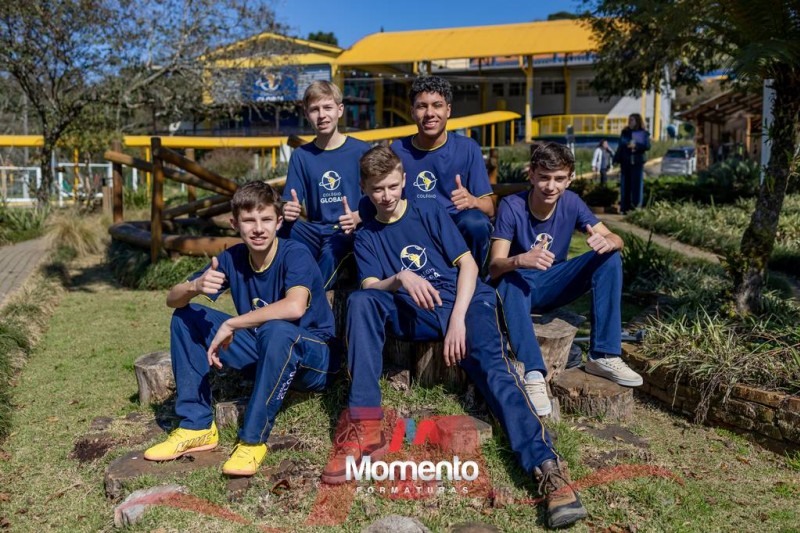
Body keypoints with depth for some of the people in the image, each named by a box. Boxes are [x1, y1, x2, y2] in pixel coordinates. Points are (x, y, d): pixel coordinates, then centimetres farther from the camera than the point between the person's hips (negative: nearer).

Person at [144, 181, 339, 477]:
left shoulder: (295, 254, -21)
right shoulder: (232, 259, -4)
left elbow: (295, 307, -42)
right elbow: (172, 299, -2)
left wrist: (230, 325, -32)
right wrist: (195, 286, -27)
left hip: (315, 357, -6)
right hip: (264, 353, 6)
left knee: (277, 331, -39)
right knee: (186, 317, -1)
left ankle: (253, 440, -23)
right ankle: (197, 426, 0)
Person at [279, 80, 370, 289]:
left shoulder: (361, 151, 1)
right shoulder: (301, 155, 9)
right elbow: (291, 203, 4)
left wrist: (357, 218, -21)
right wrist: (288, 211, -21)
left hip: (348, 231, -3)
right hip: (315, 229, 3)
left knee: (331, 251, -34)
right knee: (280, 231, -26)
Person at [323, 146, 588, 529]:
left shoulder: (430, 212, 9)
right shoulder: (366, 238, 15)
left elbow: (467, 263, 1)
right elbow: (370, 287, 0)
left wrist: (458, 320, -13)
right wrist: (401, 278, -23)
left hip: (466, 300, -2)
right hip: (416, 315, 2)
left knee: (490, 364, -30)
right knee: (360, 302, -25)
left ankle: (546, 466, -43)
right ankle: (365, 427, -31)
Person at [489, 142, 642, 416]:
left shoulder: (571, 203, -8)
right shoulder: (511, 206, -19)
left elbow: (615, 239, -8)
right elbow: (494, 267, -26)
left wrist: (608, 242, -34)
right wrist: (521, 260, -50)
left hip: (553, 287, 4)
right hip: (520, 286, -4)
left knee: (610, 258, -17)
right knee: (511, 280, -39)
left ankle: (603, 355, -15)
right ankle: (533, 374, -43)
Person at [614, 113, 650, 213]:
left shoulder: (644, 133, 3)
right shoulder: (625, 132, 7)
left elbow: (647, 146, -6)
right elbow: (620, 146, 5)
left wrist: (636, 145, -18)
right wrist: (617, 159, -3)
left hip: (638, 162, -1)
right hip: (625, 162, 1)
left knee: (637, 184, -1)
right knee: (625, 184, 2)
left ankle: (636, 207, 4)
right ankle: (624, 207, 6)